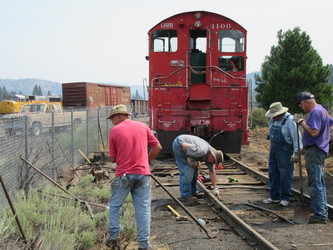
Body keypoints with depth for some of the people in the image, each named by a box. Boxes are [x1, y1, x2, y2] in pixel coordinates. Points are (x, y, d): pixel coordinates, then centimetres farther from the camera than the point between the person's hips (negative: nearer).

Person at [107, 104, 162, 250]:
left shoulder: (114, 130, -3)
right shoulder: (143, 126, 6)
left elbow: (112, 159, 0)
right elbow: (157, 147, 7)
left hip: (124, 175, -2)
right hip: (143, 174, 2)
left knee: (115, 206, 17)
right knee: (143, 209, 7)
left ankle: (114, 238, 20)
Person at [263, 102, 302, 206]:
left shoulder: (289, 120, -16)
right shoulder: (273, 120, 7)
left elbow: (296, 137, -17)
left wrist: (296, 153, -20)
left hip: (285, 151, -8)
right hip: (273, 150, 8)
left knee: (285, 175, -1)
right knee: (272, 173, 10)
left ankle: (285, 198, 10)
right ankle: (274, 197, 21)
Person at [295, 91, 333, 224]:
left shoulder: (315, 112, -17)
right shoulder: (322, 110, 16)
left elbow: (314, 132, -26)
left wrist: (302, 122, -16)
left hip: (314, 152, -11)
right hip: (321, 150, 11)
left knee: (316, 184, -7)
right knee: (320, 184, 16)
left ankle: (319, 215, -5)